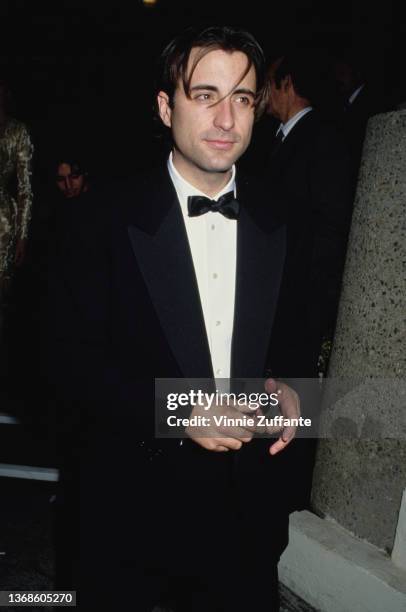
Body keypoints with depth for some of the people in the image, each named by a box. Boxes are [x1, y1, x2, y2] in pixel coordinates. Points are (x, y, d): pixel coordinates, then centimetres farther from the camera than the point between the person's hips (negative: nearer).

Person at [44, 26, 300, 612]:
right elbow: (70, 360, -11)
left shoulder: (281, 225, 1)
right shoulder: (107, 219, -10)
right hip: (132, 507, -2)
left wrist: (288, 388, -11)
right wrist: (178, 410, -21)